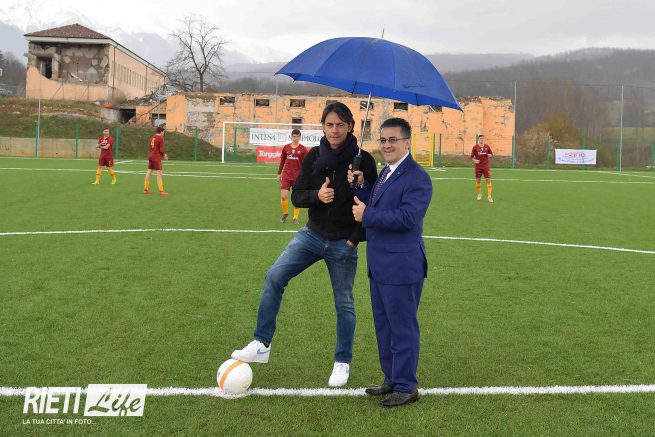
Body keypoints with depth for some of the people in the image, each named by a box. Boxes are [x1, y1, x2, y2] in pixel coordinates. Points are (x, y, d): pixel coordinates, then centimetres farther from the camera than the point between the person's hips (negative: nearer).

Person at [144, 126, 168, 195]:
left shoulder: (152, 137, 12)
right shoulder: (160, 138, -10)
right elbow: (161, 150, -13)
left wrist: (163, 154, 17)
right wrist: (164, 156, 6)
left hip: (150, 156, 8)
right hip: (156, 157, -7)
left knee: (149, 172, 10)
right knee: (159, 173, -5)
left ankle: (146, 189, 13)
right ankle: (161, 191, -6)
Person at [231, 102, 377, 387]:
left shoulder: (363, 160, -10)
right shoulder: (314, 156, -1)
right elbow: (297, 196, 1)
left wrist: (355, 238, -10)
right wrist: (317, 195, -20)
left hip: (343, 243, -3)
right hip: (312, 234, 3)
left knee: (344, 303, 7)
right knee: (274, 278, -10)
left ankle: (342, 363, 25)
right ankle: (261, 345, 1)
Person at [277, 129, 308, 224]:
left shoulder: (303, 149, -1)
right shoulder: (286, 147, 6)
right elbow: (282, 161, 15)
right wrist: (279, 173, 15)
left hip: (298, 177, -2)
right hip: (286, 176, 2)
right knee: (283, 196, -6)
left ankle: (295, 218, 15)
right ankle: (285, 213, 19)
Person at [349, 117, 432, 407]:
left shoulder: (417, 178, -15)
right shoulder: (386, 172, 15)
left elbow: (408, 217, -25)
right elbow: (373, 207, 18)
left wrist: (367, 216, -19)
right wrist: (360, 186, 2)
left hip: (401, 266, -10)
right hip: (380, 264, 10)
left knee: (402, 327, 2)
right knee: (383, 325, 18)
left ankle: (406, 387, 15)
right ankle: (391, 380, 33)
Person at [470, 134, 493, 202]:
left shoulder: (487, 147, 4)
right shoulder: (475, 147, -1)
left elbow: (491, 154, 15)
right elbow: (472, 156, 1)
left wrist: (489, 155, -7)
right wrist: (475, 160, -18)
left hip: (486, 166, 1)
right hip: (478, 166, -1)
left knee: (488, 180, -7)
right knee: (478, 180, 5)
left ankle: (489, 196, -5)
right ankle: (479, 194, 26)